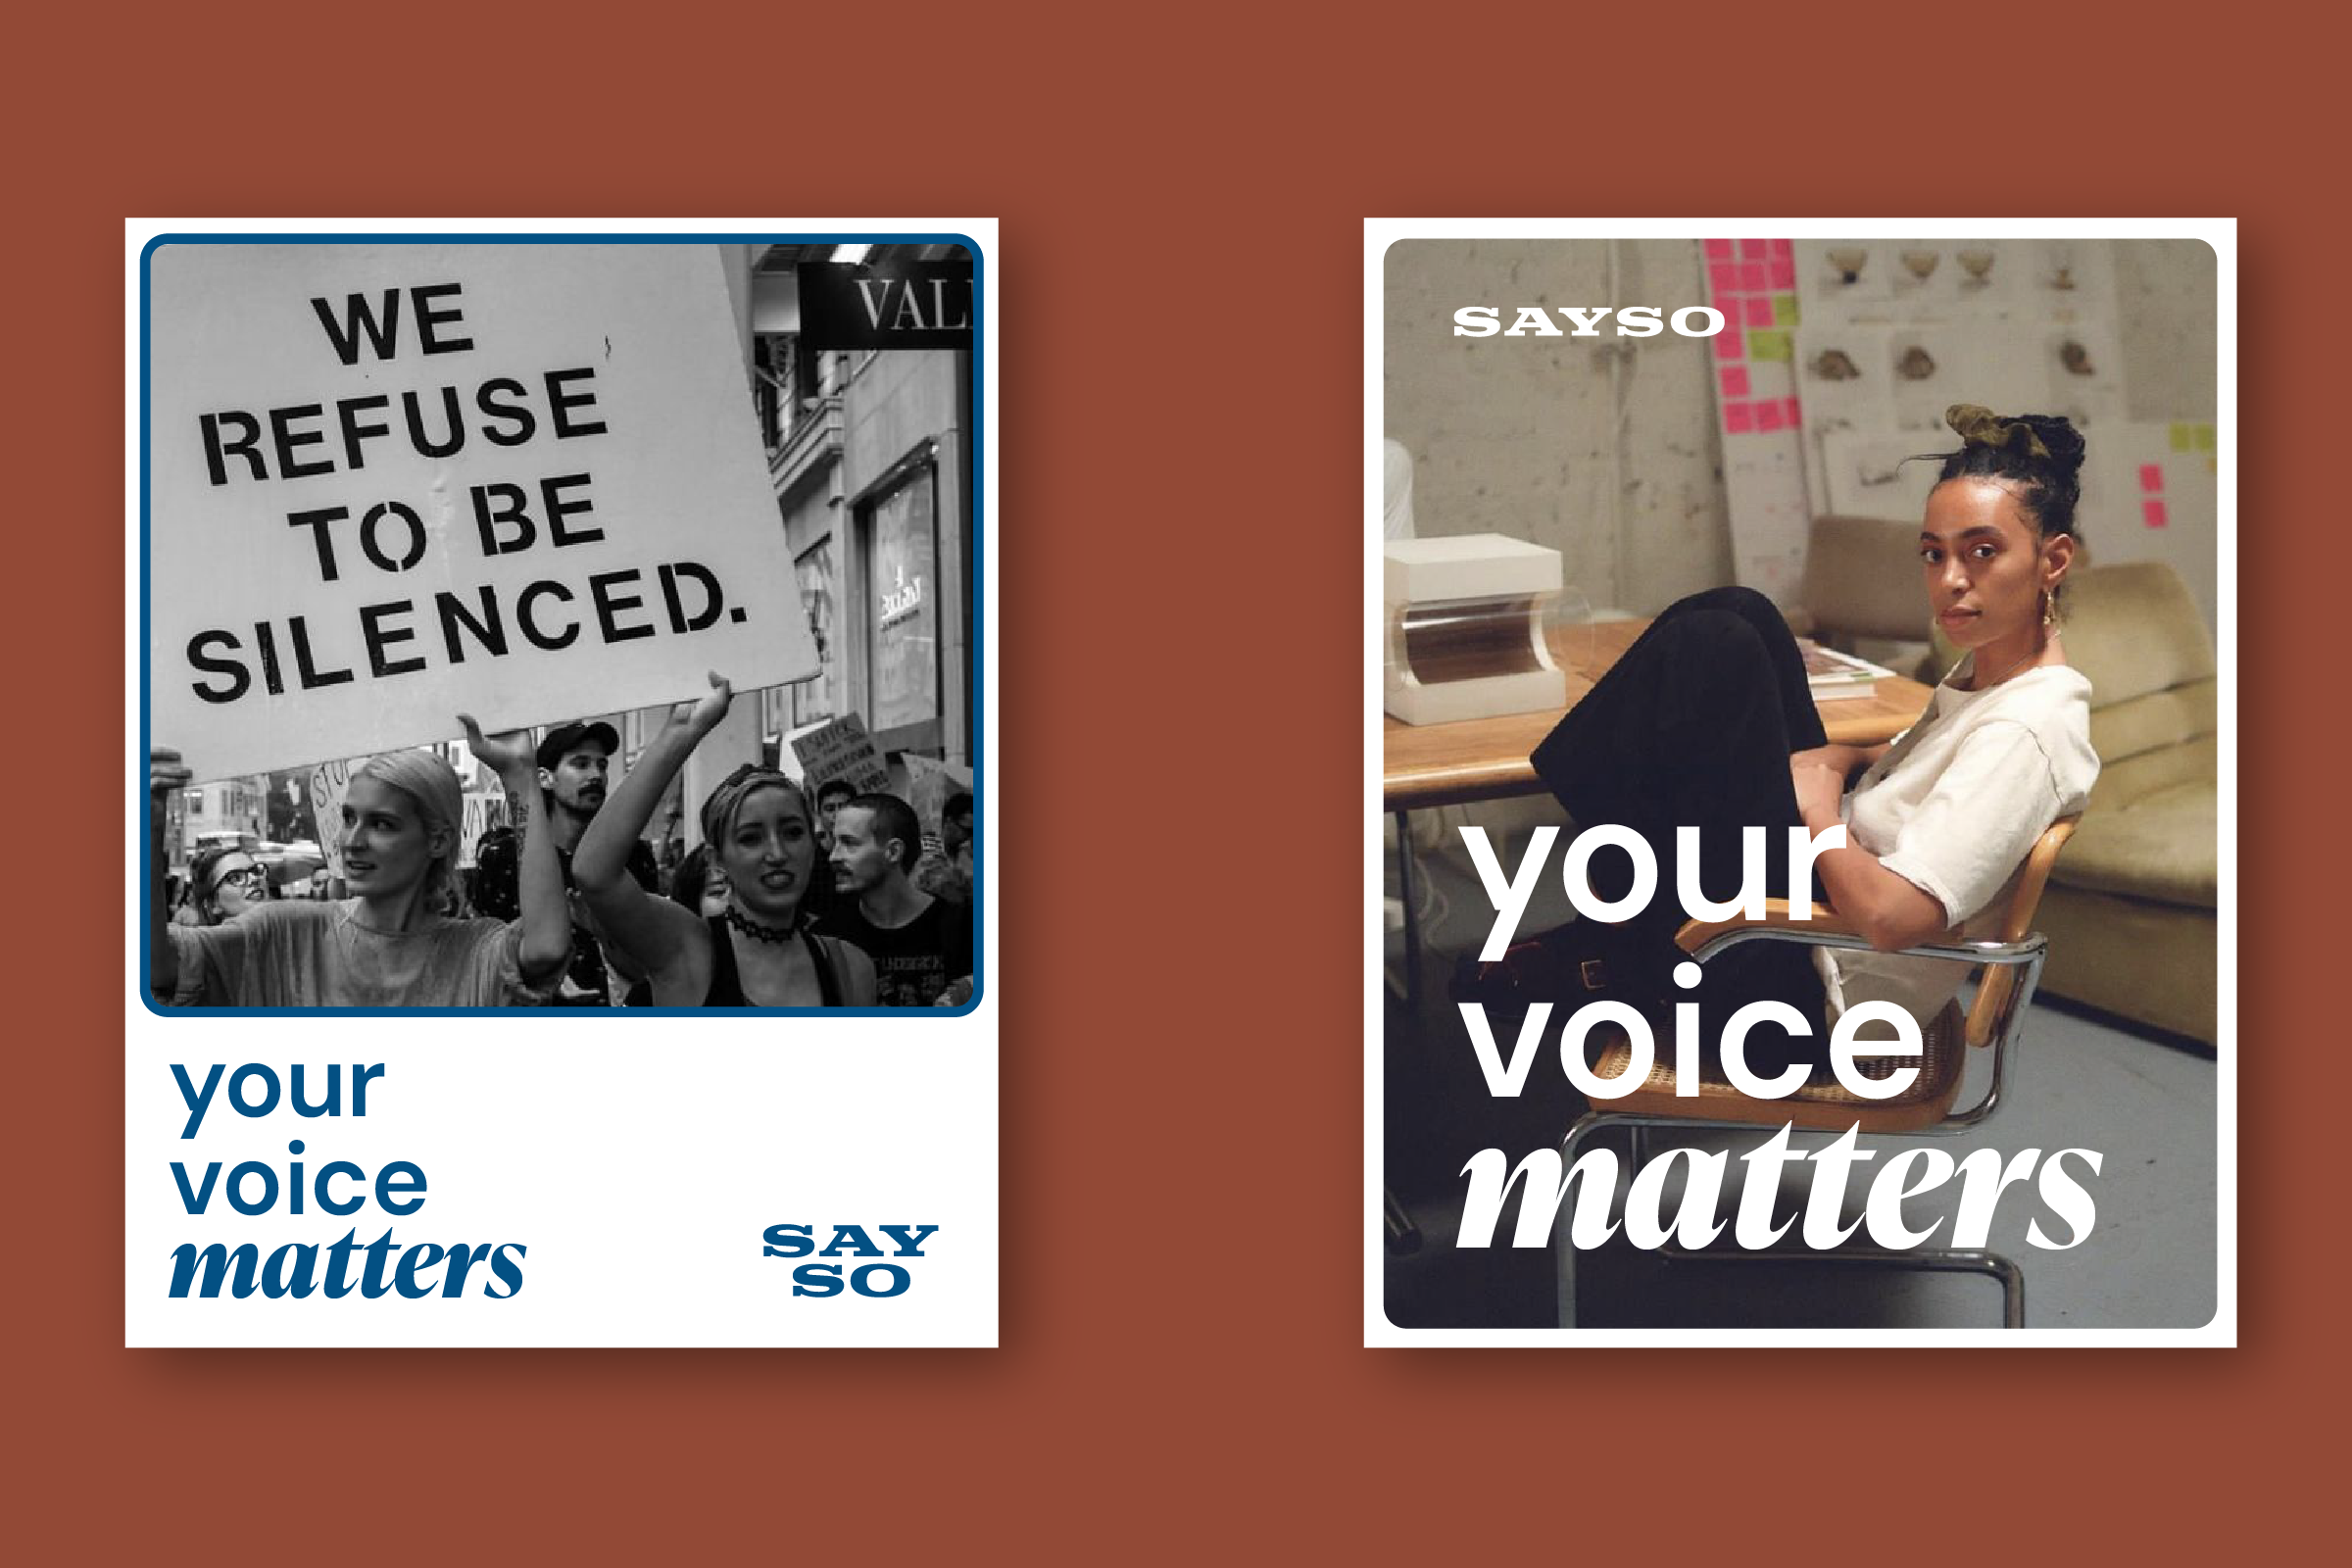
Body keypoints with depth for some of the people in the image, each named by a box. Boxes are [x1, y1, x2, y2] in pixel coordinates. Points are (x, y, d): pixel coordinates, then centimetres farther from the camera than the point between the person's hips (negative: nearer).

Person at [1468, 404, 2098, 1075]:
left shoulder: (2029, 729, -23)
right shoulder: (1988, 668, 5)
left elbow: (1888, 912, -33)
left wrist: (1817, 804, -13)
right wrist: (1839, 758, 3)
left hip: (1802, 1007, -10)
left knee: (1711, 648, -17)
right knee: (1738, 617, 4)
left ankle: (1618, 957, 2)